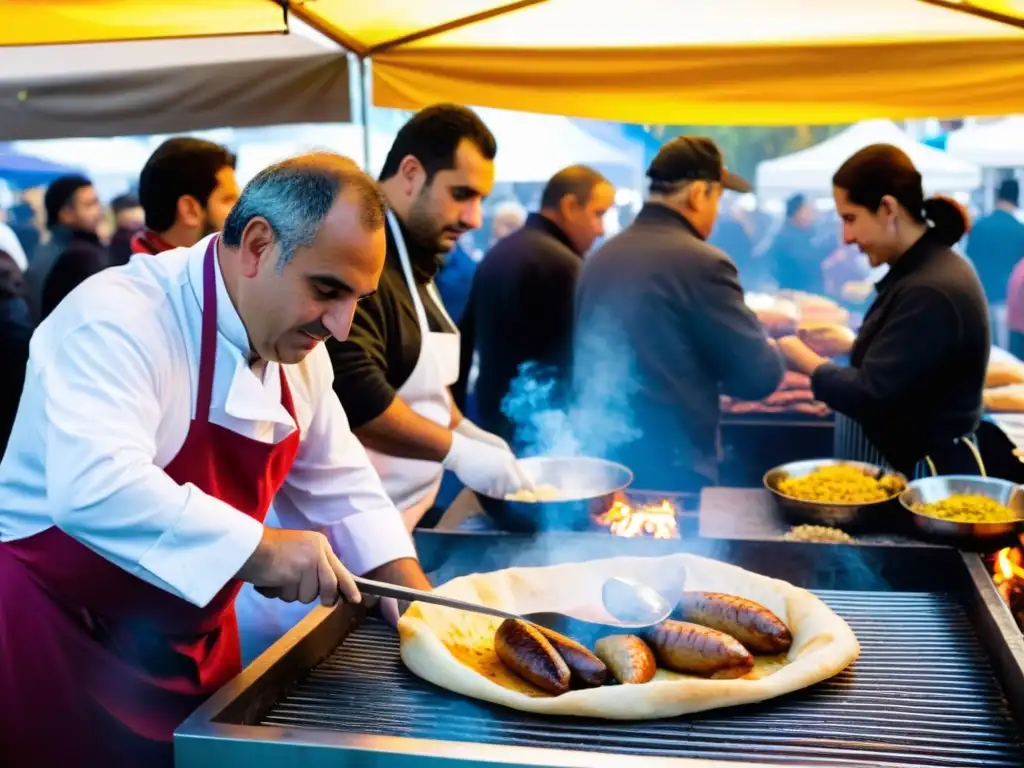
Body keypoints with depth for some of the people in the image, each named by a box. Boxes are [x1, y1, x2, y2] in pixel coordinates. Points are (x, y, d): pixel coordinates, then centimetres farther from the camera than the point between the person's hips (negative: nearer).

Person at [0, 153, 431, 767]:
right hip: (59, 635, -7)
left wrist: (426, 605, -3)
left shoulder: (295, 346, -1)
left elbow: (338, 487, 6)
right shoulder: (118, 319, -26)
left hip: (195, 643, 7)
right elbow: (93, 487, -41)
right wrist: (258, 550, -40)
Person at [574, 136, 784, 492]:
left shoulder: (598, 258, 7)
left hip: (597, 456, 7)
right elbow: (759, 376, -8)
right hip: (671, 468, -7)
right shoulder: (701, 262, -13)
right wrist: (771, 349, 14)